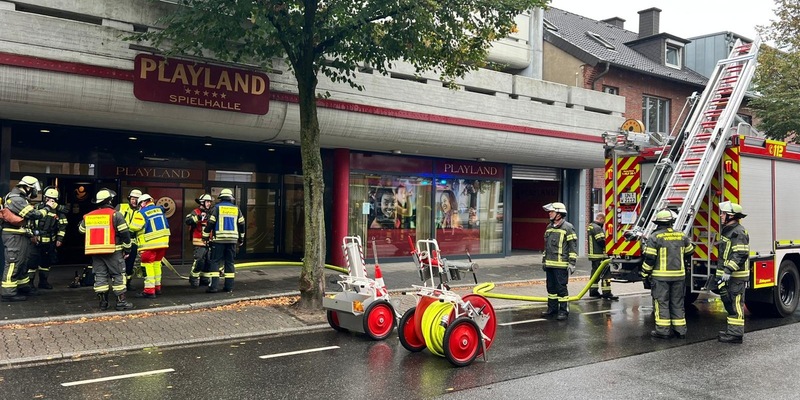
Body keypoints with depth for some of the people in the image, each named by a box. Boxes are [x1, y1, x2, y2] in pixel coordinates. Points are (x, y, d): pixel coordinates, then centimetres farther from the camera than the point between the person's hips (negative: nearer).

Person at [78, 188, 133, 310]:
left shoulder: (88, 216, 8)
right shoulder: (115, 214, -8)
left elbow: (81, 230, 22)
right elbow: (124, 233, -10)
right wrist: (127, 249, -1)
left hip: (95, 251, 5)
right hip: (113, 250, -5)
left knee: (100, 275, 11)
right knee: (118, 275, 1)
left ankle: (103, 301, 13)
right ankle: (121, 301, -1)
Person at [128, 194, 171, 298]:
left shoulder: (141, 213, -10)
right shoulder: (159, 209, 8)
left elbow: (134, 228, -14)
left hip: (149, 244, -6)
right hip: (163, 242, 6)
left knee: (148, 266, 0)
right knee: (157, 264, 18)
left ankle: (149, 291, -1)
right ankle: (157, 288, 25)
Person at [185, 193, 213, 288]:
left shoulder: (209, 213, 18)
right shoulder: (196, 212, -4)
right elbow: (188, 221, -21)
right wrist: (198, 217, -30)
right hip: (199, 242, -7)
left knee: (208, 261, 9)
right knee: (199, 261, -13)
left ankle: (204, 279, 21)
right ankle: (193, 279, 0)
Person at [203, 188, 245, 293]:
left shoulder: (217, 208, -2)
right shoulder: (236, 209, 8)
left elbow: (210, 223, -6)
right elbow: (241, 225, 12)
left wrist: (205, 236, 4)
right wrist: (241, 238, 22)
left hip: (219, 239, -3)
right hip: (232, 240, 3)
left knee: (215, 262, 0)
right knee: (230, 262, 10)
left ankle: (214, 286, -8)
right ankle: (229, 286, 10)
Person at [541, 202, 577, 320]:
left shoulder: (568, 227, -8)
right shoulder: (549, 227, 15)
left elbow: (573, 247, -10)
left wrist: (572, 263, -14)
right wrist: (544, 260, 22)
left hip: (561, 265, -8)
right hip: (549, 265, 8)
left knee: (561, 288, -4)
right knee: (551, 287, 13)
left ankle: (564, 311, 5)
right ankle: (552, 308, 23)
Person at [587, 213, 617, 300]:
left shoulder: (590, 226, 16)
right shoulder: (597, 228, -17)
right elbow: (601, 241, -24)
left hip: (593, 254, 10)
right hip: (599, 255, -10)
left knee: (595, 272, 15)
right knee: (605, 273, -8)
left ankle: (593, 291, 19)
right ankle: (606, 293, -9)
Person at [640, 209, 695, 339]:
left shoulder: (654, 237, -9)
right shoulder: (682, 236, 4)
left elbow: (649, 258, -11)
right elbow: (689, 252, 18)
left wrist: (645, 274, -3)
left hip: (660, 276, -4)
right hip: (679, 275, 4)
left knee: (661, 302, 2)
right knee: (678, 303, 12)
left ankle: (663, 330, 2)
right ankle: (680, 330, 16)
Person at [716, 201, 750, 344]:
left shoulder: (739, 232, -14)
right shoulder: (727, 230, 18)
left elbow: (741, 254, -23)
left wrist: (729, 271, -28)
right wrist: (720, 272, 23)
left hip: (736, 276, -10)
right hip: (727, 275, 10)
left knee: (736, 305, -6)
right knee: (728, 303, 15)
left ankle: (736, 334, -2)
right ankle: (732, 330, 24)